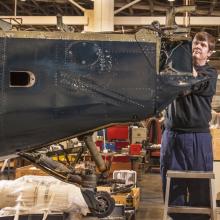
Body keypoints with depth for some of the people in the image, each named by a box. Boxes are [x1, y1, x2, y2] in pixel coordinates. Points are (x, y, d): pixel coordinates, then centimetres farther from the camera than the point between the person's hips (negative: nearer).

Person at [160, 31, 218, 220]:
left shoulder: (210, 73, 5)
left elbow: (194, 83, -16)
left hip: (198, 135, -2)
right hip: (172, 133, 2)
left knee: (200, 184, 1)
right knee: (172, 182, 5)